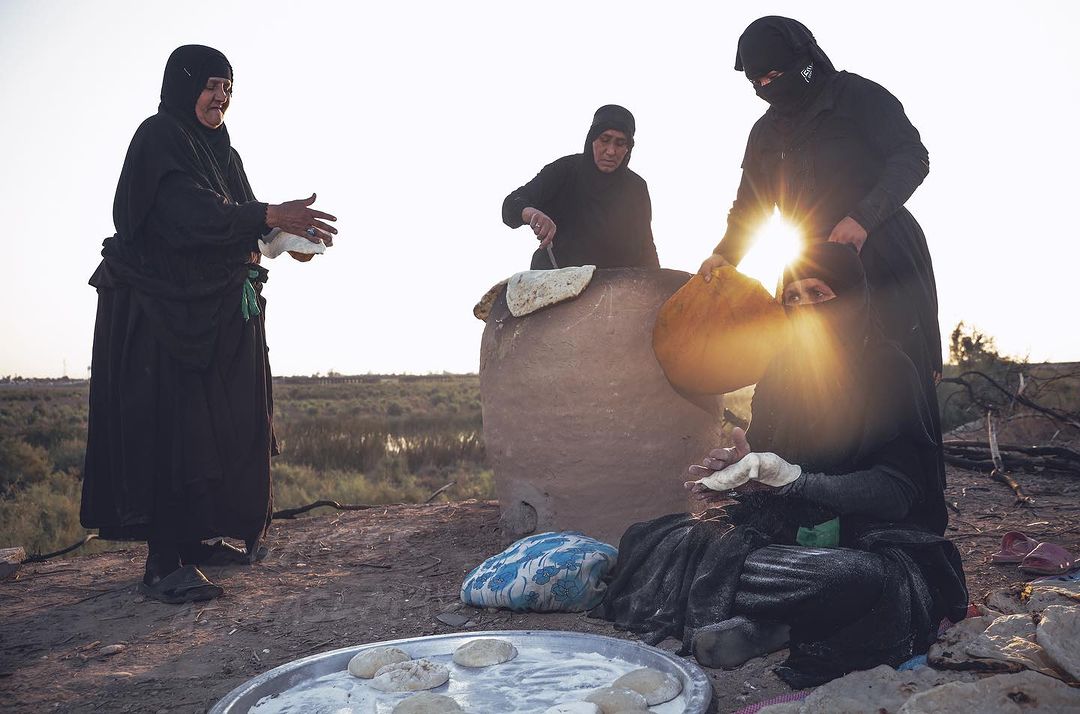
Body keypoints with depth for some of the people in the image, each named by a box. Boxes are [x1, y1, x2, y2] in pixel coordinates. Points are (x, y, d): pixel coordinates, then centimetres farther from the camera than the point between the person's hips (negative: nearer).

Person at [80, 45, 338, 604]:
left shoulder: (220, 149, 18)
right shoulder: (158, 139, -8)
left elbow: (235, 227, 15)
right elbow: (188, 211, -25)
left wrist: (283, 236, -4)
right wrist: (268, 216, -34)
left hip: (216, 314, 9)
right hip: (161, 310, -9)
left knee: (218, 426, 10)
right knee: (169, 427, -10)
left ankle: (196, 538, 20)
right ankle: (163, 563, -7)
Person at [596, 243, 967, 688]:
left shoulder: (888, 371, -6)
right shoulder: (784, 372, 10)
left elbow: (896, 491, -14)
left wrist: (792, 477, -26)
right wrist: (738, 469, -11)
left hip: (875, 539, -5)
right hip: (794, 529, 5)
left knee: (860, 579, -42)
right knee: (647, 541, -14)